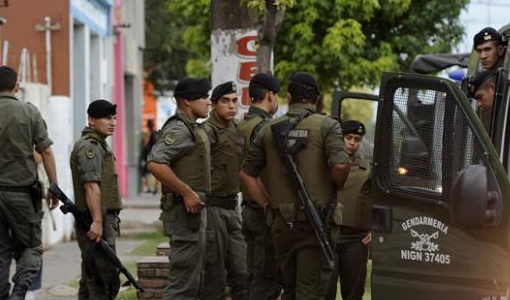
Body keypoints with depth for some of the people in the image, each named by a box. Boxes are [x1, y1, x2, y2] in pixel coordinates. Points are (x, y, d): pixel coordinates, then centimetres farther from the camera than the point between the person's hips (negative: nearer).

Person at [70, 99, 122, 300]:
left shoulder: (98, 145, 21)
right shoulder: (90, 146, -12)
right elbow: (91, 185, -21)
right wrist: (97, 221, -27)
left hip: (100, 221, 11)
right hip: (97, 223, -11)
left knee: (91, 280, 12)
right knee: (106, 280, -13)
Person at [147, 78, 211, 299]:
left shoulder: (193, 129, 17)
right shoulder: (178, 129, -16)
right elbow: (155, 164, -28)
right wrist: (187, 193, -24)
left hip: (196, 210, 10)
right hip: (185, 213, -10)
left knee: (195, 279, 15)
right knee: (184, 280, -9)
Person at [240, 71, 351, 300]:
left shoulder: (269, 129, 7)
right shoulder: (326, 126, -6)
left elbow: (247, 174, 7)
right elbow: (340, 165, -20)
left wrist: (268, 204, 11)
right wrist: (336, 187, 1)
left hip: (281, 221, 4)